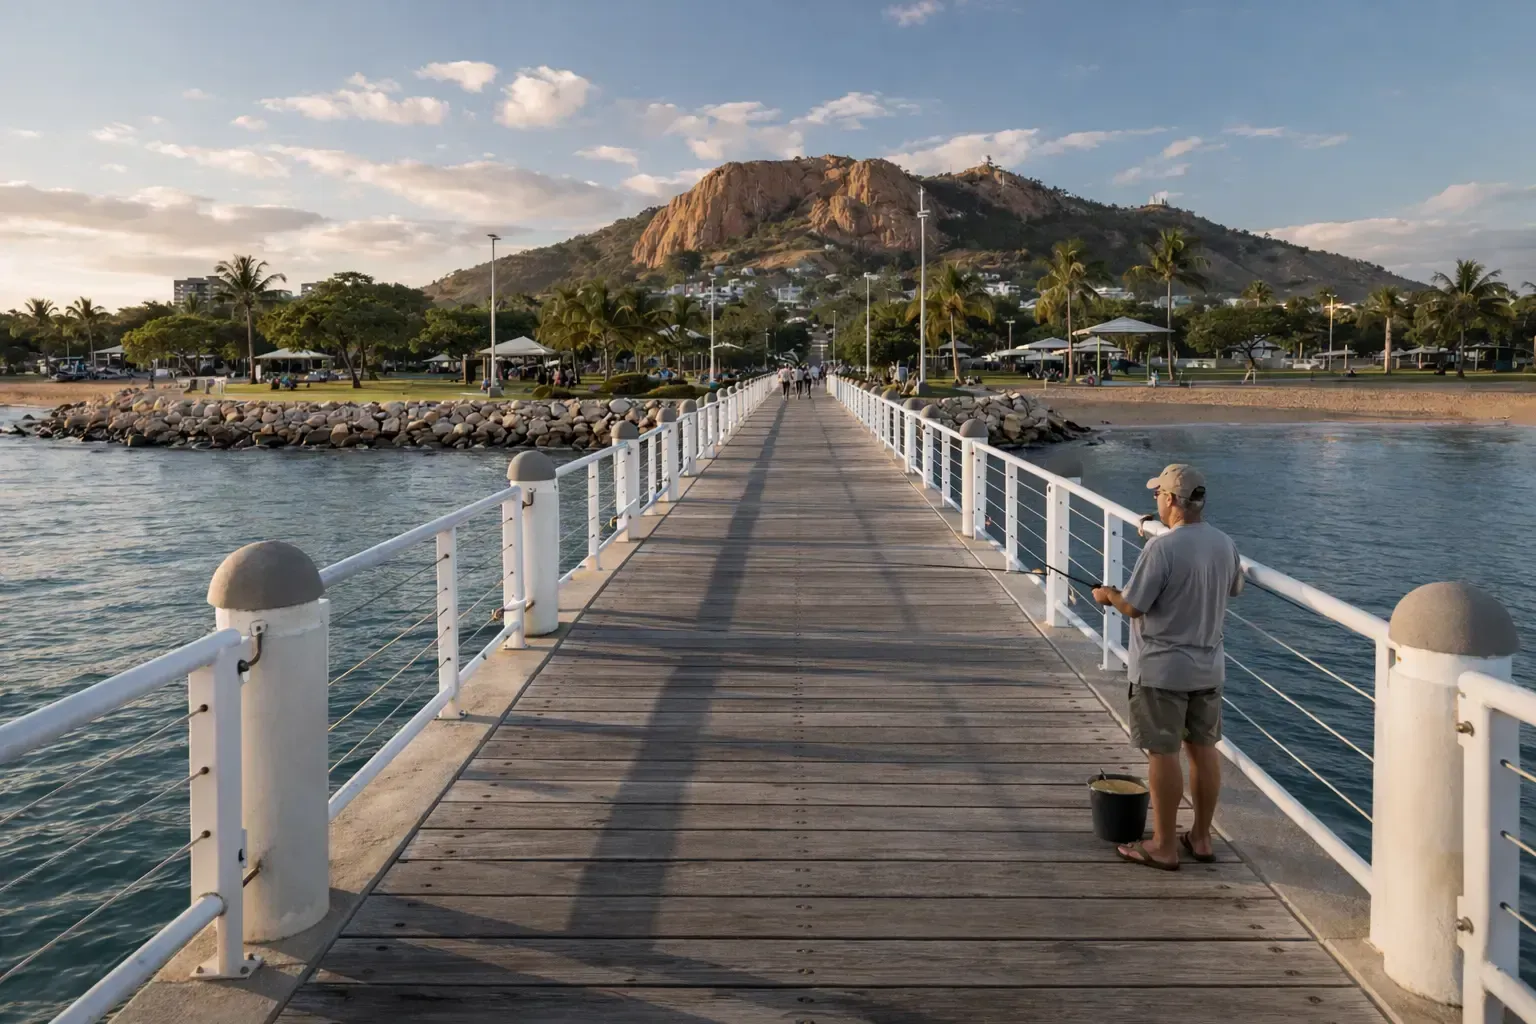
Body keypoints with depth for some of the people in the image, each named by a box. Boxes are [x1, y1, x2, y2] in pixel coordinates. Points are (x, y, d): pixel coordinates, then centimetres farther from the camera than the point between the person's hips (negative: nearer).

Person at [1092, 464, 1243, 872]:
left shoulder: (1162, 548, -21)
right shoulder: (1225, 544, 2)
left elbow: (1133, 607, -18)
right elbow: (1234, 589, 19)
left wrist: (1108, 595, 2)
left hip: (1162, 669, -7)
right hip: (1209, 666, 7)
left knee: (1163, 753, 1)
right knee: (1203, 747, 15)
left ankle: (1164, 846, 10)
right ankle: (1201, 837, 26)